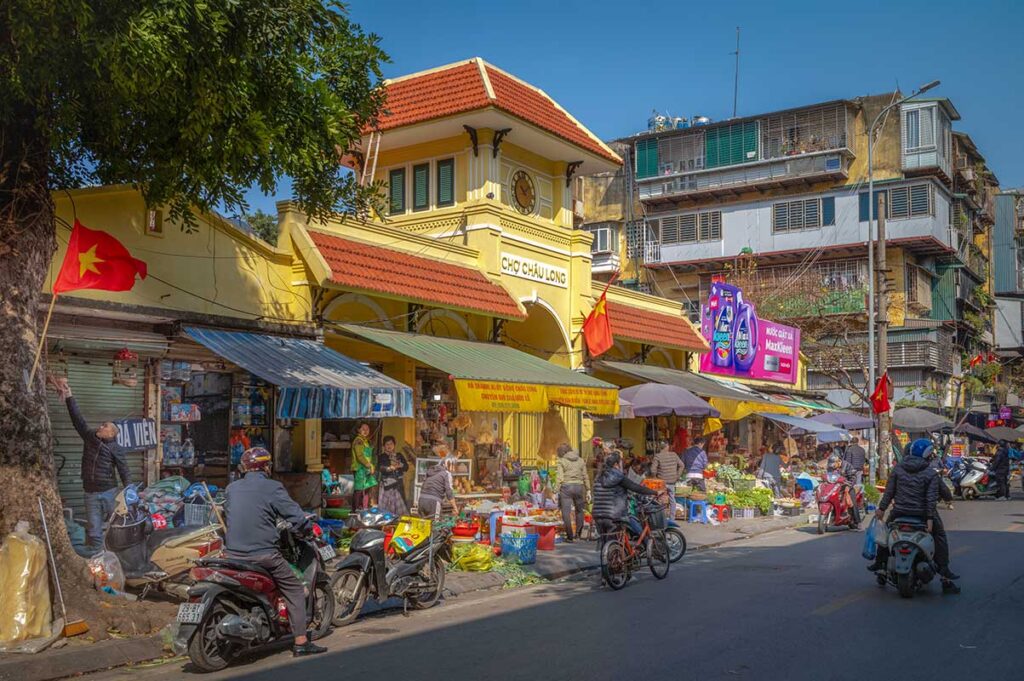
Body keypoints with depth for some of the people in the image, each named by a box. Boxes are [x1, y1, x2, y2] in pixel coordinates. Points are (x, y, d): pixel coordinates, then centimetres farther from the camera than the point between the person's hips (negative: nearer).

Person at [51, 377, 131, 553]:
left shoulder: (116, 448, -4)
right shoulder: (89, 437, 6)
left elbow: (124, 471, -5)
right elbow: (77, 418, 1)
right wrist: (68, 395, -5)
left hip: (109, 492, -4)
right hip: (90, 493, 4)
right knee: (93, 532, 3)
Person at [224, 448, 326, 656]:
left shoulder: (231, 488, 9)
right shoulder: (272, 488, -6)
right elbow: (296, 516, -8)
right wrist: (308, 526, 13)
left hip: (233, 553, 5)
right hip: (263, 554, -5)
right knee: (294, 590, 7)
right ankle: (301, 642, 2)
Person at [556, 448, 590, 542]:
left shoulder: (562, 461, 0)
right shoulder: (581, 460, 10)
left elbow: (559, 478, -6)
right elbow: (585, 477, 9)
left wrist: (556, 491, -5)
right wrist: (588, 490, 13)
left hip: (566, 487, -3)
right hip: (579, 486, 3)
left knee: (566, 512, 0)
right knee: (579, 510, 17)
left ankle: (570, 536, 0)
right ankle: (578, 533, 20)